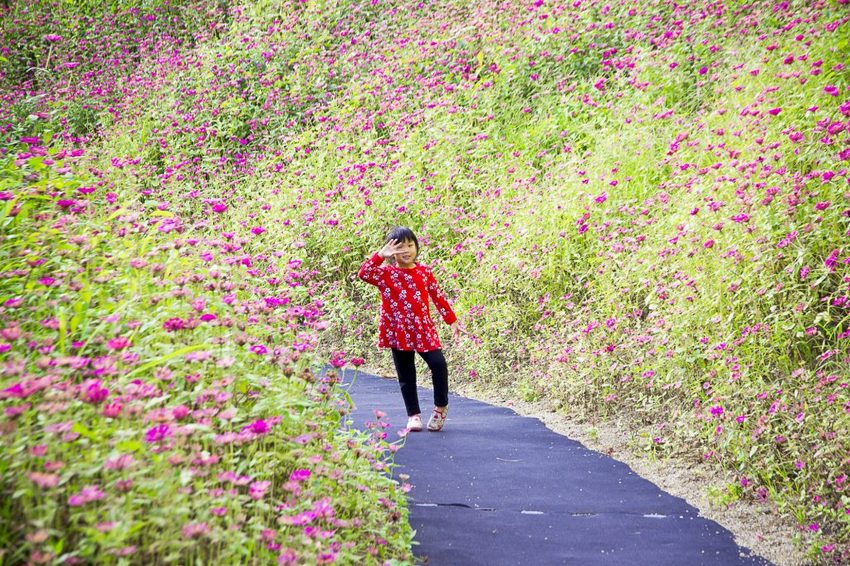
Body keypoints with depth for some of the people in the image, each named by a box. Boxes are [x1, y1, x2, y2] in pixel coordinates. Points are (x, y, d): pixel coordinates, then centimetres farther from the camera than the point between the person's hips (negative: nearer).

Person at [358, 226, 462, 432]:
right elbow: (364, 274, -19)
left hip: (423, 329, 1)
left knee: (438, 363, -14)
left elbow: (438, 297, 12)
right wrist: (380, 255, -27)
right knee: (406, 375, 6)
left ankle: (441, 406, 7)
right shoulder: (386, 273, -2)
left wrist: (452, 320, 15)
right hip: (398, 332, -1)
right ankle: (414, 415, 19)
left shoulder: (424, 272, 5)